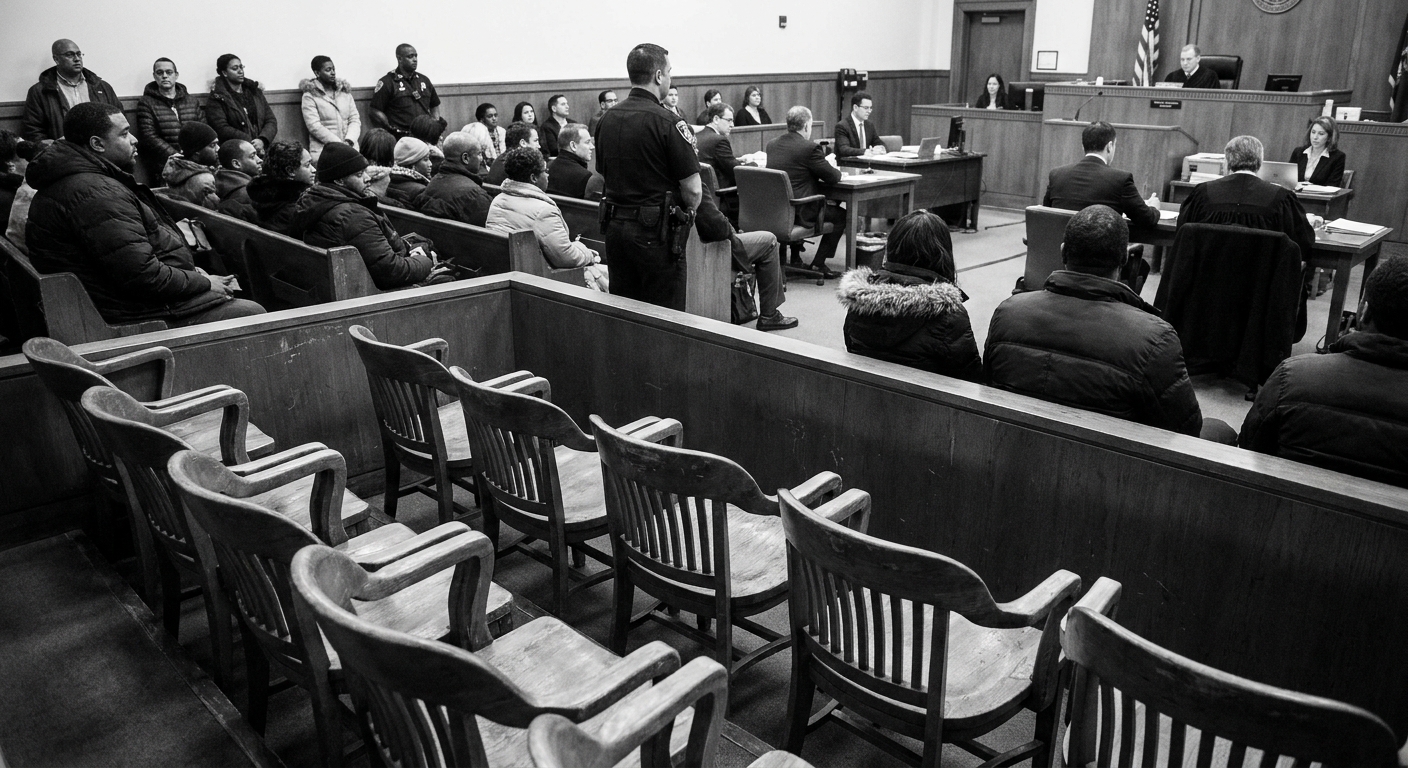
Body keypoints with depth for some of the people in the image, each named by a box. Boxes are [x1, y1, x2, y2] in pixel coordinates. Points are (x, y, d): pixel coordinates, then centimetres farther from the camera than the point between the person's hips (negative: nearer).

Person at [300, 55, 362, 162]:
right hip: (323, 149, -3)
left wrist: (349, 140, -7)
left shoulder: (345, 91, 18)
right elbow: (314, 126, -6)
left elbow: (355, 119, 12)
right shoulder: (309, 96, 4)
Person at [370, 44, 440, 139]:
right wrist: (393, 129, -7)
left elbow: (435, 106, 28)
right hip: (401, 137, -4)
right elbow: (374, 112, -1)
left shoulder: (424, 80, 21)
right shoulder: (387, 82, 3)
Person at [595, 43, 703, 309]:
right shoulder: (667, 122, -13)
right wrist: (687, 210, 6)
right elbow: (693, 190, -14)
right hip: (655, 230, -7)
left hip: (614, 225, 7)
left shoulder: (606, 119, 8)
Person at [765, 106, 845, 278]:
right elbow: (833, 177, -9)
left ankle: (795, 259, 36)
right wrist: (836, 170, 15)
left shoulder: (772, 144, 6)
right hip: (799, 212, -8)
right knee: (841, 215, 13)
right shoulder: (809, 148, -16)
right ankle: (818, 264, 12)